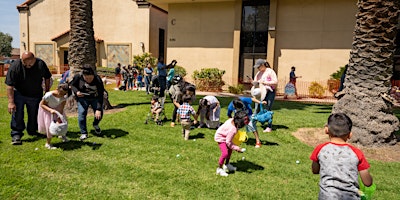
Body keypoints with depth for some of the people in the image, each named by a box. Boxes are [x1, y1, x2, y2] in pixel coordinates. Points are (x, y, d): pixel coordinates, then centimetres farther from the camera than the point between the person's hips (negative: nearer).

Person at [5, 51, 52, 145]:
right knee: (17, 114, -9)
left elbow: (47, 77, 2)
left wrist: (47, 92, 4)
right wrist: (11, 102, -25)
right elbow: (10, 86, -23)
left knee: (34, 115, 12)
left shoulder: (41, 64, -17)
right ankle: (16, 135, 1)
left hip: (36, 95, 3)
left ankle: (32, 131, 30)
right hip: (19, 94, -3)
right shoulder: (15, 66, -25)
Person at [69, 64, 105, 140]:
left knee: (99, 114, -8)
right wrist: (76, 92, -24)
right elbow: (72, 85, -1)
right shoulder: (78, 77, -21)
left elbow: (100, 96, -28)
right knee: (81, 113, -14)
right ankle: (84, 133, 1)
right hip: (82, 98, 1)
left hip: (95, 98, -1)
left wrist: (98, 109, -33)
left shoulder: (98, 80, -28)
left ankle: (95, 124, 27)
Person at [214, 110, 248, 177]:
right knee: (225, 153, -20)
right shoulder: (233, 129, -40)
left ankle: (227, 165, 38)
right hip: (220, 137, -10)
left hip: (225, 135, 10)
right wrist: (237, 148, -24)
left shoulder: (233, 120, -18)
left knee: (230, 149, 20)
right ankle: (219, 169, -1)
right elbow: (228, 142, -31)